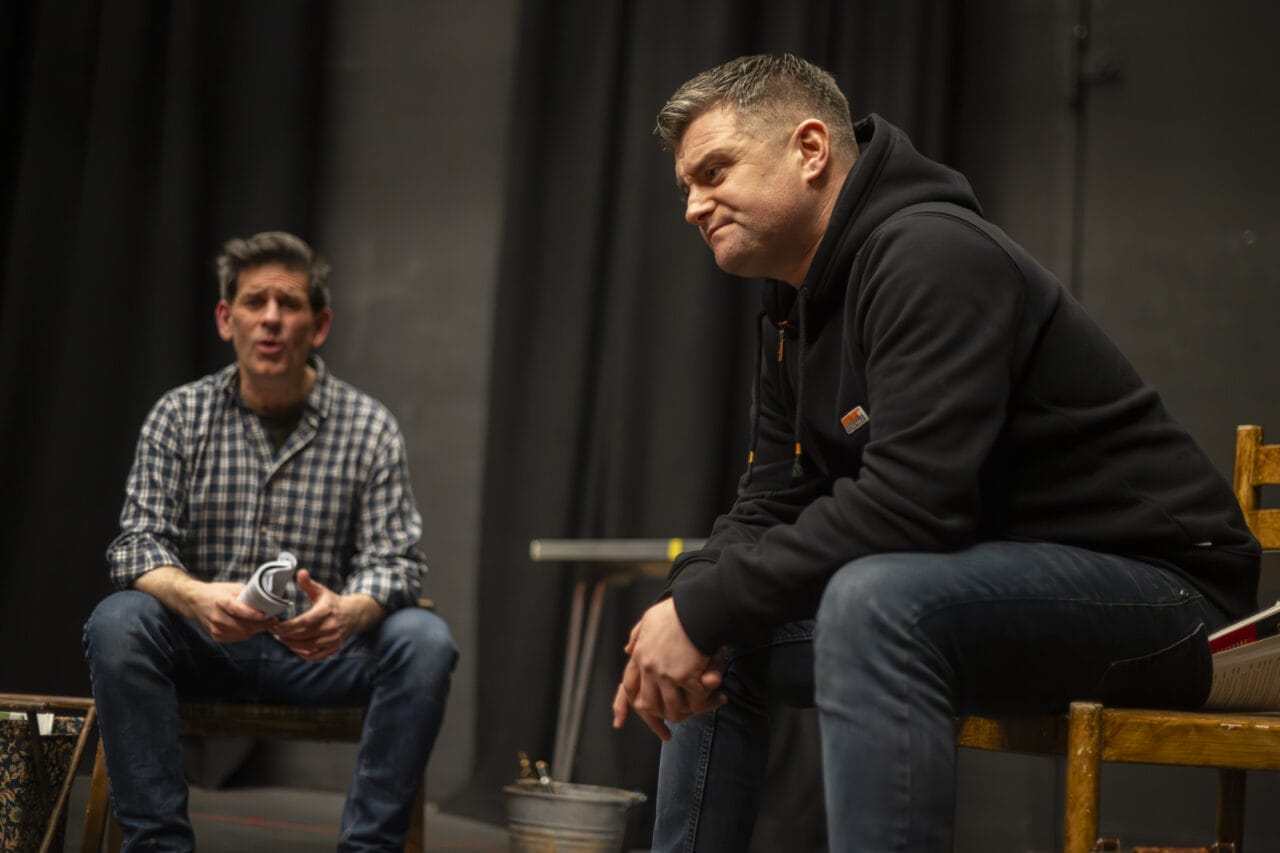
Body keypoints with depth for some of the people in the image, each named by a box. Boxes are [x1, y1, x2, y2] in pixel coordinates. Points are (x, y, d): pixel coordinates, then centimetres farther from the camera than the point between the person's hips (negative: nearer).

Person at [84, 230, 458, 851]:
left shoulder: (368, 427, -1)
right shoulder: (180, 416, 1)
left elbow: (394, 560, -7)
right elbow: (137, 544, -7)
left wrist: (349, 611, -32)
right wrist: (196, 596, -31)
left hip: (320, 650, 0)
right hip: (203, 647, 0)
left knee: (423, 641, -28)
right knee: (117, 623, -29)